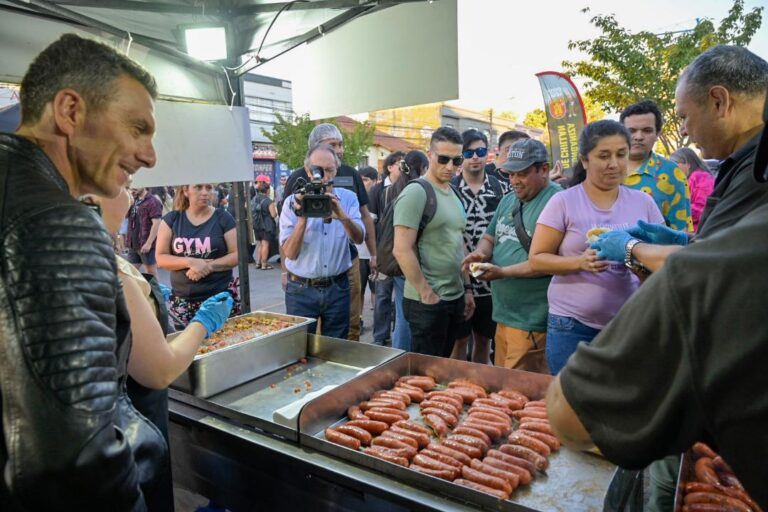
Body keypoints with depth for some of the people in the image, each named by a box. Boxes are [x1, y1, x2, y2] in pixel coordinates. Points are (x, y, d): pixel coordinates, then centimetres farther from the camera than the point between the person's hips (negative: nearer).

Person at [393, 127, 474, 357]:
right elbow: (401, 250, -20)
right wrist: (426, 294, -16)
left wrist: (467, 288, 14)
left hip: (455, 298, 8)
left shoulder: (454, 194, 12)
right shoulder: (416, 192, -14)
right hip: (428, 302, -8)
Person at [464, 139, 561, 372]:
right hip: (503, 313, 8)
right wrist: (480, 253, -4)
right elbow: (489, 238, 19)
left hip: (531, 321, -8)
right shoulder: (508, 200, 14)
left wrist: (503, 272, -21)